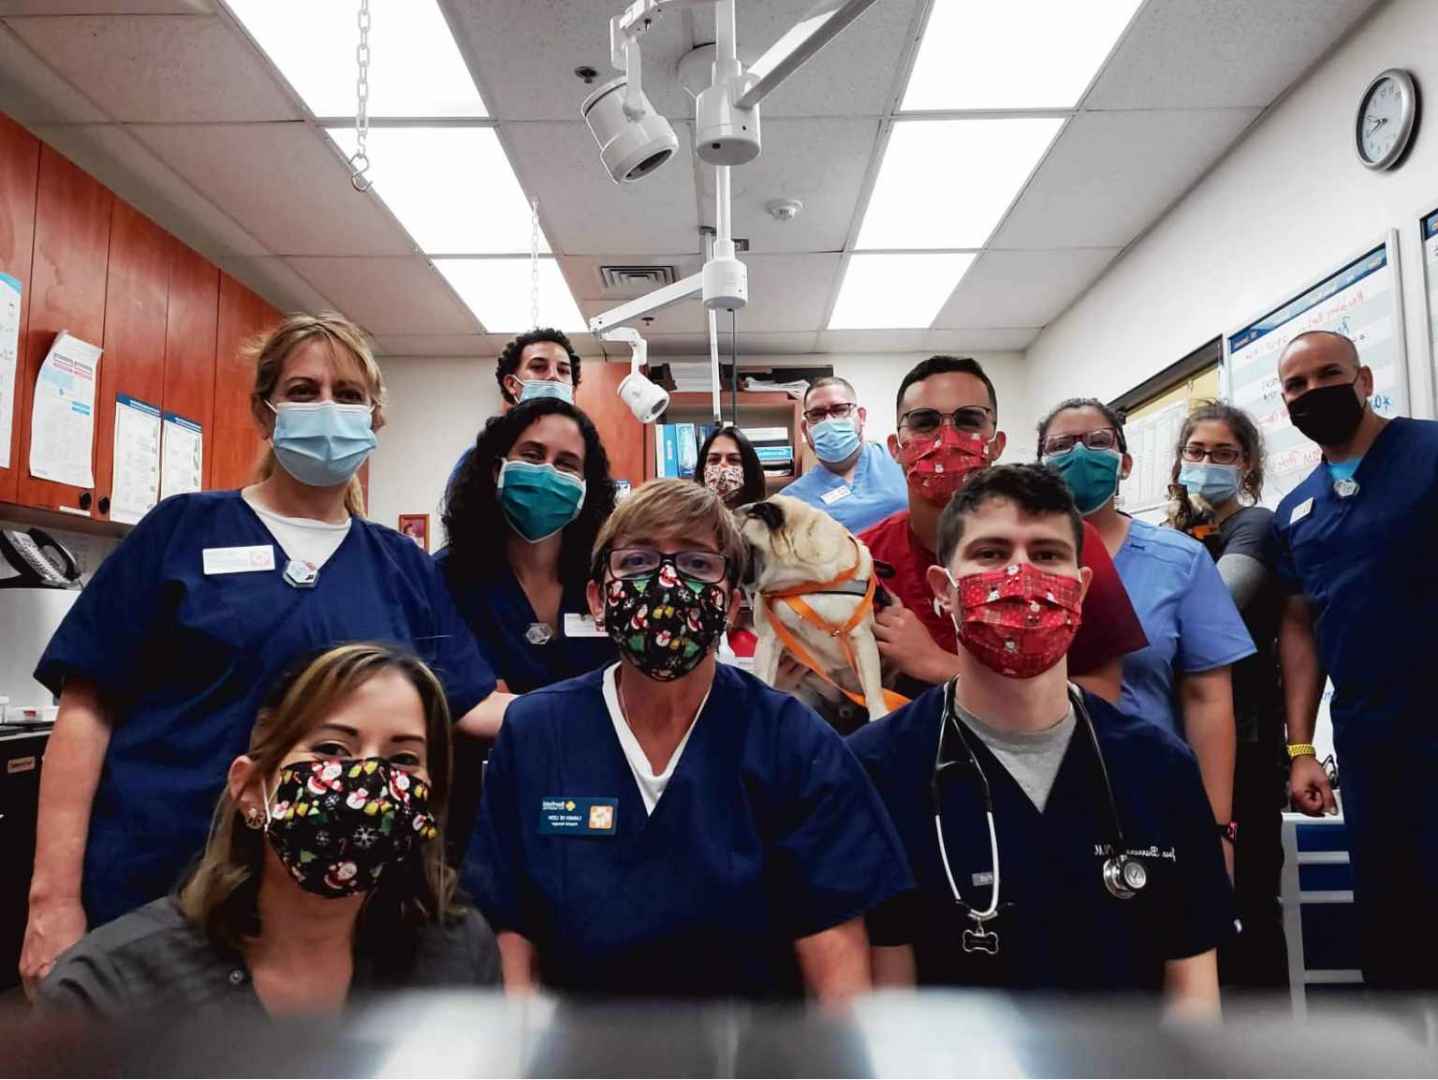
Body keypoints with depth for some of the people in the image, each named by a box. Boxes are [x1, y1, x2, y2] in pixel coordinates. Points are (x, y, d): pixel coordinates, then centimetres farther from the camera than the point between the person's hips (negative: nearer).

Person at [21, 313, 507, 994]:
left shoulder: (402, 566, 7)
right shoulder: (185, 529, 0)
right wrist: (55, 894, -8)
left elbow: (471, 705, 4)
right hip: (152, 886, -2)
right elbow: (88, 707, -3)